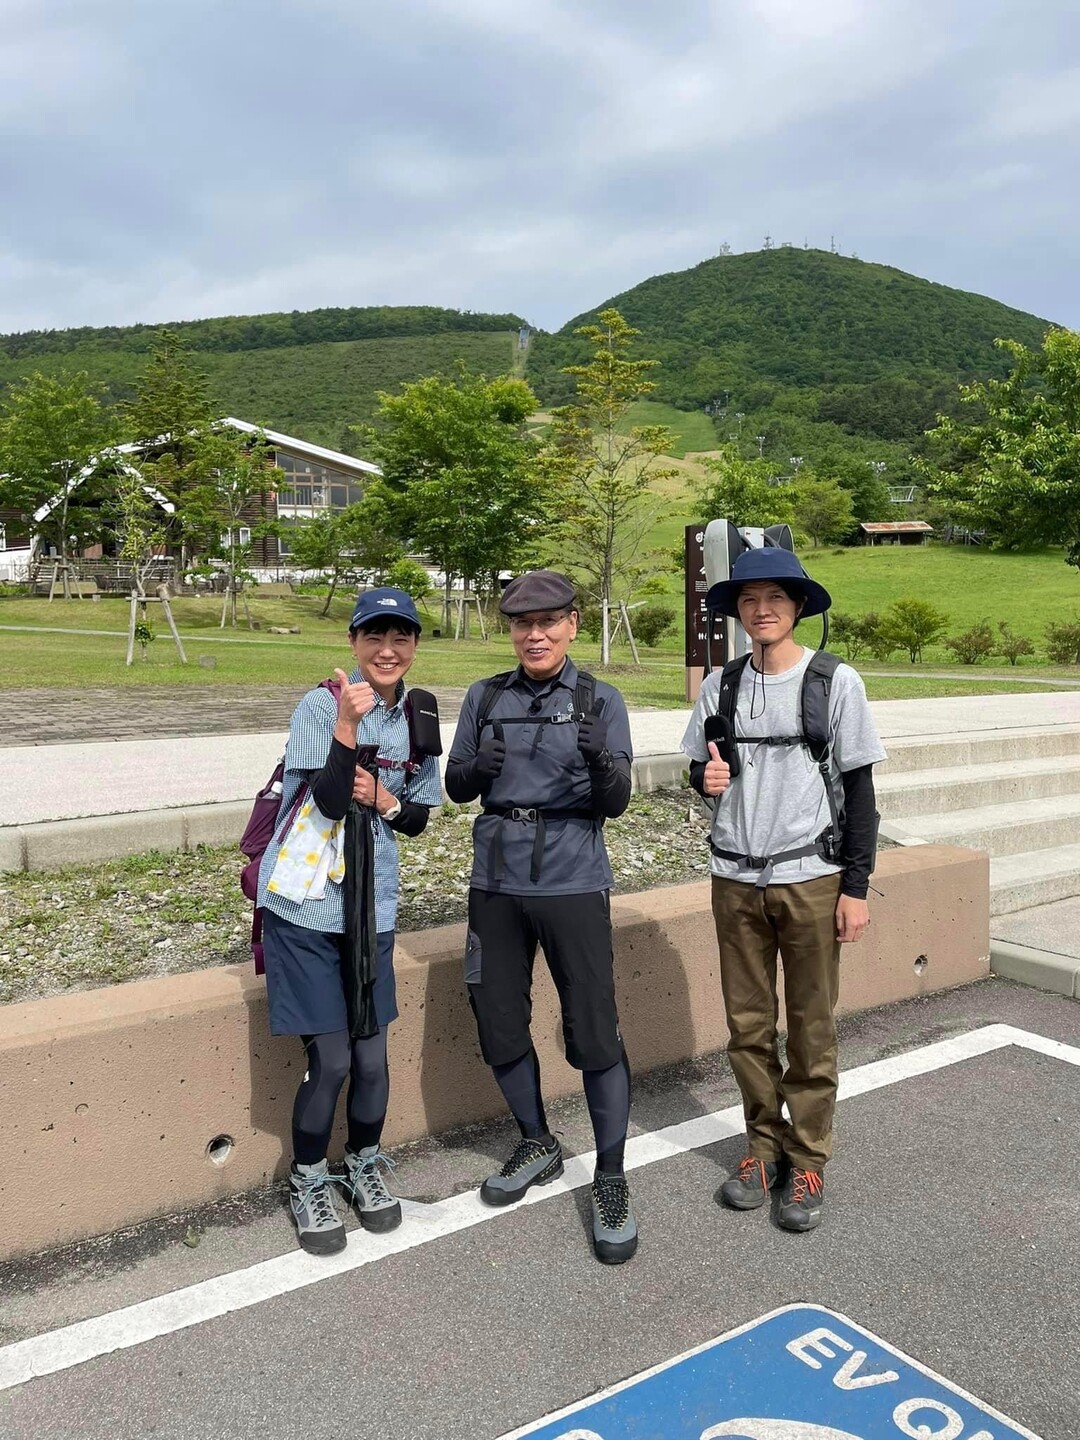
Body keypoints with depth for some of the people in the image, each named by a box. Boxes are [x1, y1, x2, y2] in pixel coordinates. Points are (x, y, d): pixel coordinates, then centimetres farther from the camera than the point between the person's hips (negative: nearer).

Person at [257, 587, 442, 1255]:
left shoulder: (418, 717, 4)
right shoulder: (320, 706, -11)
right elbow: (331, 802, -21)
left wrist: (388, 801, -10)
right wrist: (347, 723, -31)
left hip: (372, 906, 4)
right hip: (305, 905, -4)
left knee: (372, 1054, 8)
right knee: (330, 1058, 0)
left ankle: (365, 1164, 36)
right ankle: (309, 1181, 26)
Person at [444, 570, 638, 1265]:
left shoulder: (600, 701, -2)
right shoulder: (486, 697, 6)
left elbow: (615, 803, -7)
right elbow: (458, 788, 7)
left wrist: (601, 759, -28)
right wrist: (479, 766, -16)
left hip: (573, 883, -3)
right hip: (497, 882, 4)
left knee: (595, 1032, -3)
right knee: (500, 1028, 12)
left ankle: (611, 1181, 17)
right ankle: (539, 1144, 36)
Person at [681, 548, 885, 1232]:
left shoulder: (835, 681, -4)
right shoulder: (721, 685, 5)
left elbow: (859, 787, -3)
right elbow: (701, 769, 13)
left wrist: (856, 886, -6)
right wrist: (707, 778, -12)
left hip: (811, 879, -3)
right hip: (736, 879, 3)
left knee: (811, 1030, 7)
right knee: (748, 1026, 11)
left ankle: (808, 1162, 23)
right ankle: (765, 1146, 28)